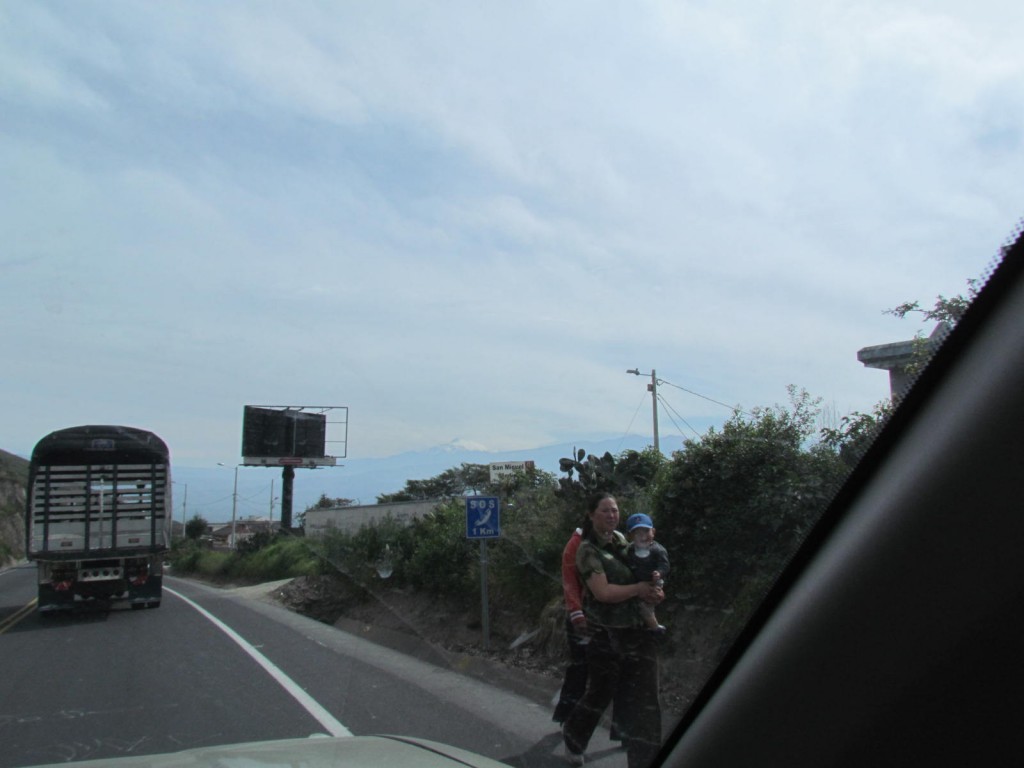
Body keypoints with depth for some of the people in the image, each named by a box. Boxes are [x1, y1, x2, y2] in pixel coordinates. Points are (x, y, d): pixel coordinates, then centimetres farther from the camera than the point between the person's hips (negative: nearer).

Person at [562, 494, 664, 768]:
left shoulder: (621, 539, 7)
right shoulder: (588, 550, -13)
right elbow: (603, 592, -21)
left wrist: (652, 589, 0)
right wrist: (639, 589, -14)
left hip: (639, 630, 6)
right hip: (607, 634, -5)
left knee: (643, 700, 5)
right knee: (600, 693, 10)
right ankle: (573, 736, 37)